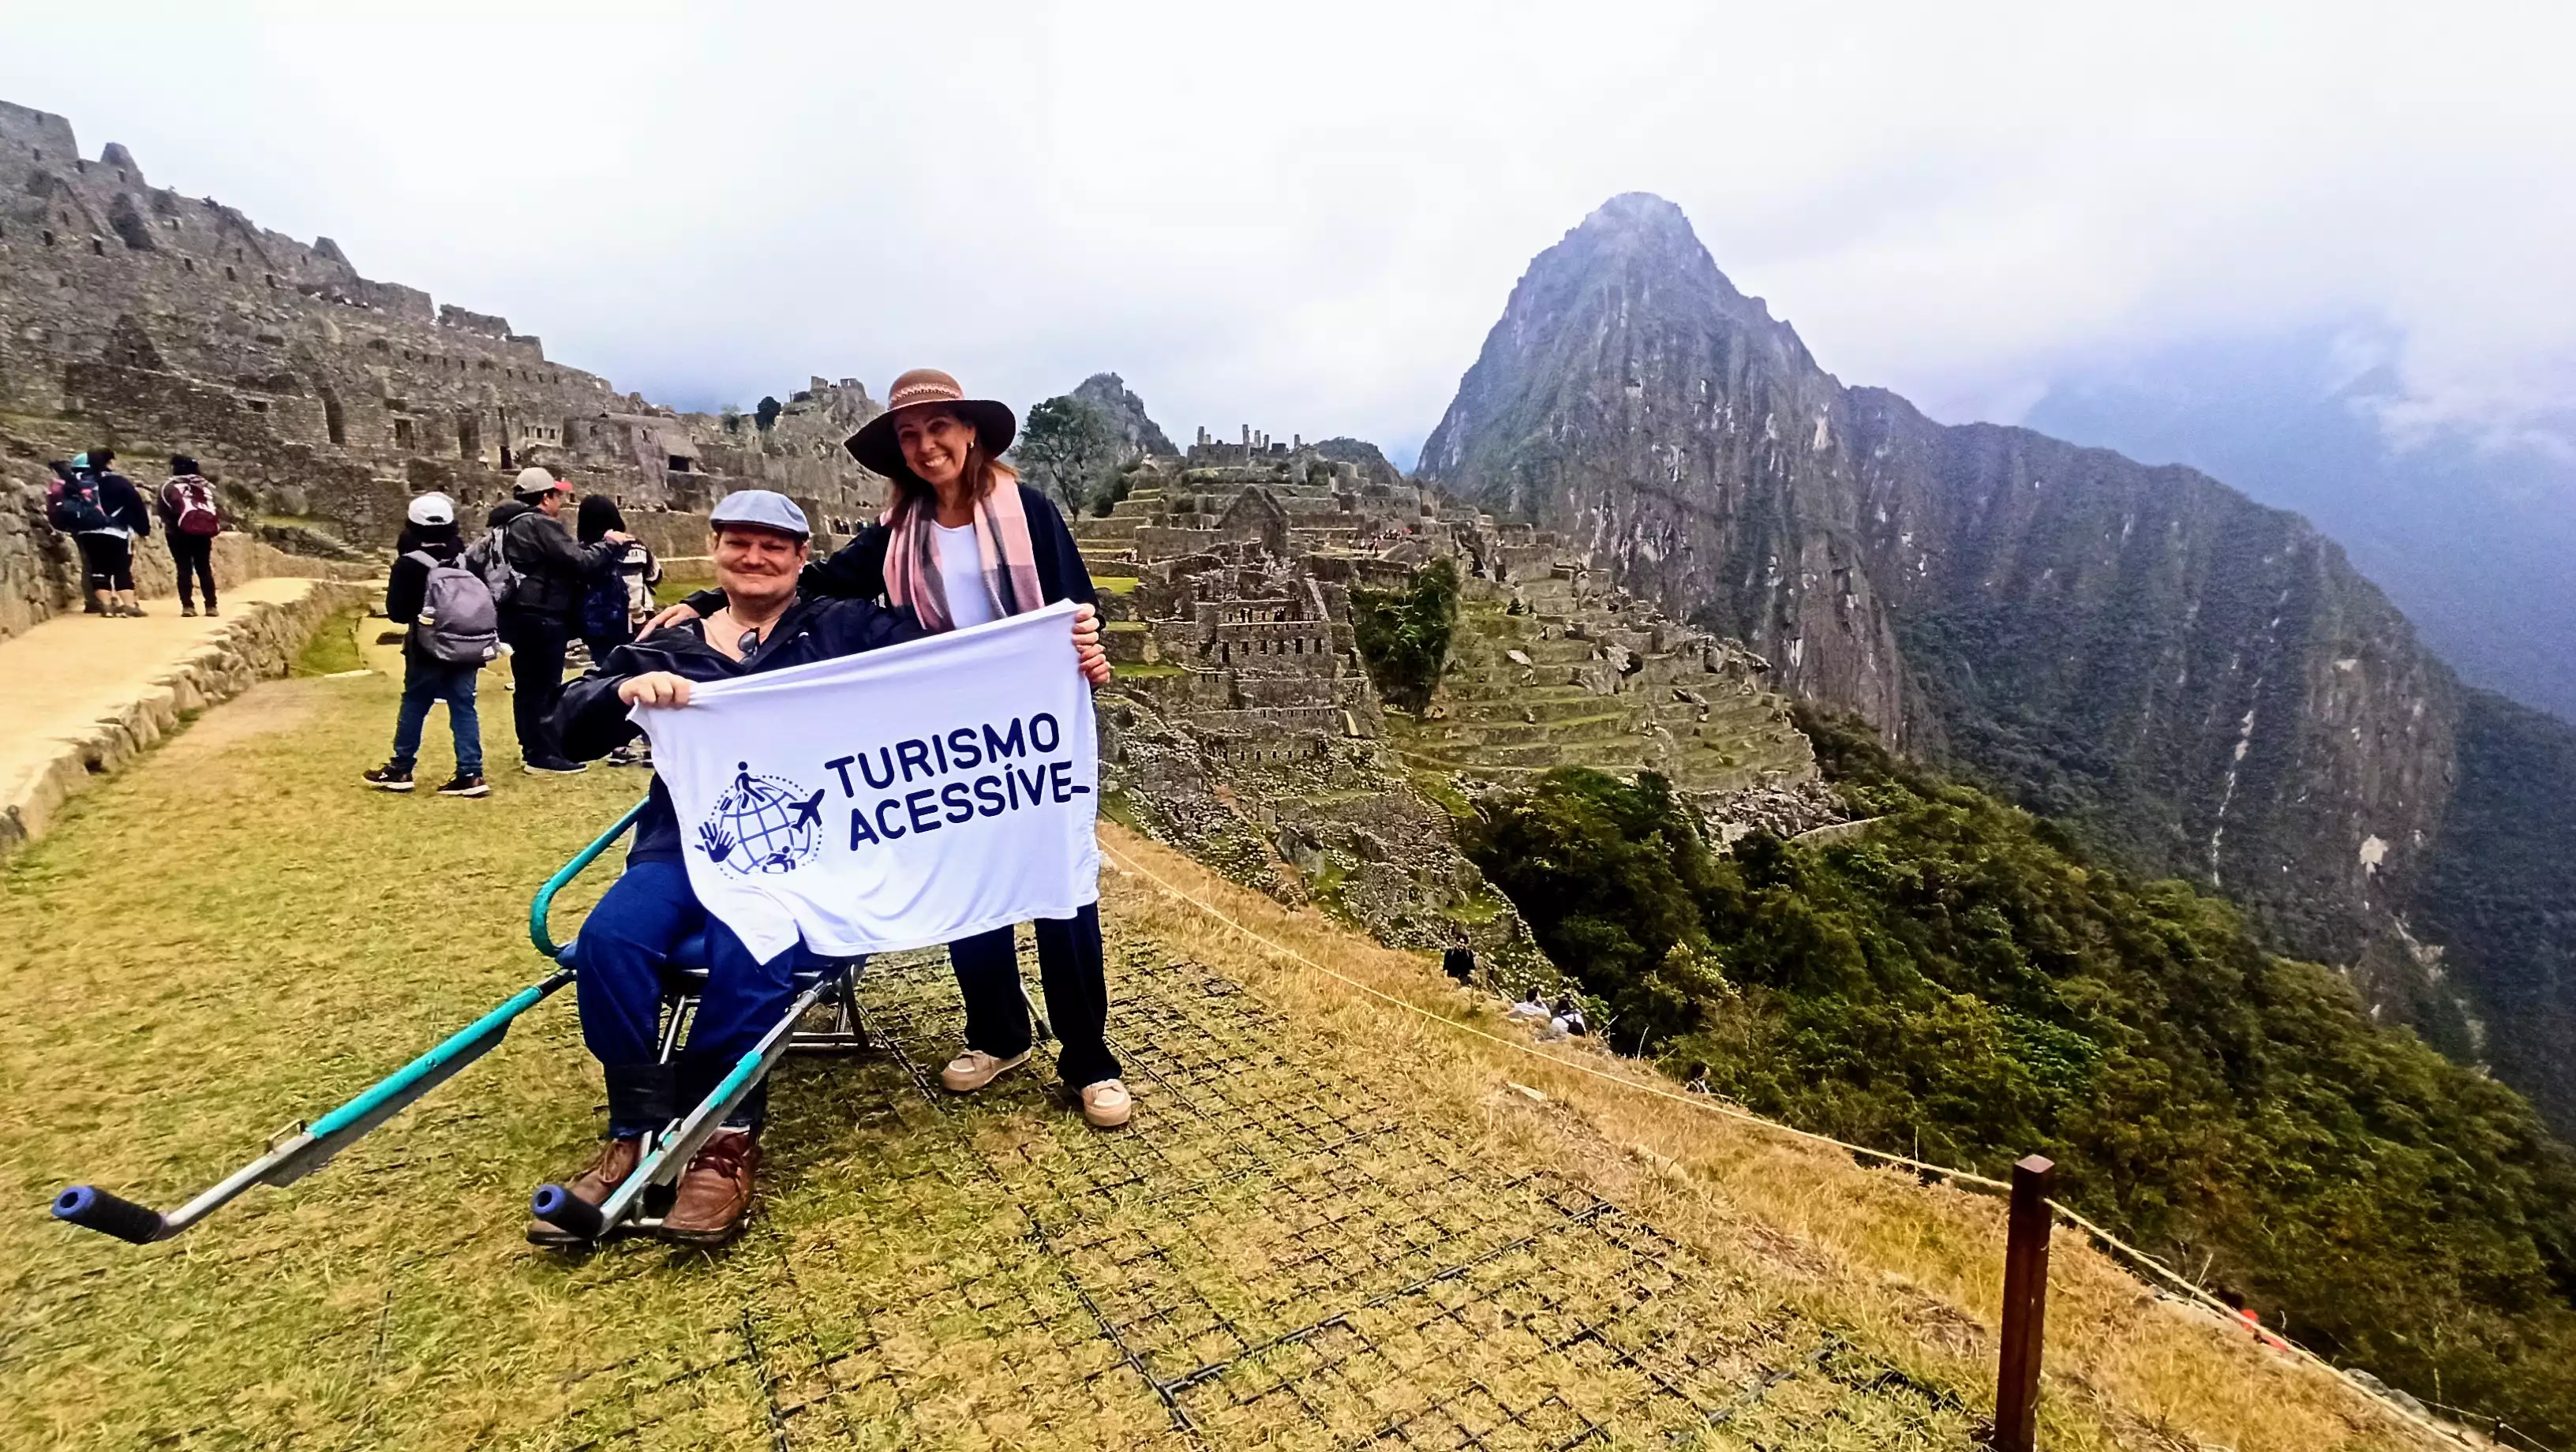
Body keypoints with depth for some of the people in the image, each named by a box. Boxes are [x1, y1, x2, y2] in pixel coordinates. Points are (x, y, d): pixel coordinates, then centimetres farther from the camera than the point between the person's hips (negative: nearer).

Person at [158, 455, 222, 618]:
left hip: (180, 533, -2)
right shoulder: (206, 486, 8)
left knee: (184, 569, 1)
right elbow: (218, 510, 4)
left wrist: (169, 527, 5)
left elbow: (164, 512, -4)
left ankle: (187, 606, -5)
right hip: (204, 531, 2)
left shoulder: (168, 488, -1)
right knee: (205, 569, 7)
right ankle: (211, 606, 2)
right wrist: (215, 526, 9)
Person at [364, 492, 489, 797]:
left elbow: (396, 612, -6)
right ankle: (471, 774, -2)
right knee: (463, 707, 3)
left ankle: (400, 770, 20)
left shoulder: (409, 564, -9)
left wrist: (416, 610, 13)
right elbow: (485, 599, 9)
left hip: (428, 650, -3)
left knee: (413, 705, 11)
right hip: (467, 647, 3)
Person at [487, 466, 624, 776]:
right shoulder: (542, 525, -14)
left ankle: (531, 749, 23)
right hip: (540, 617, -10)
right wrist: (610, 545, -3)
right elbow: (580, 562, -18)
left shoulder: (508, 526, 16)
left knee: (527, 685, 15)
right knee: (546, 687, -4)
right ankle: (544, 756, 0)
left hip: (516, 614, 10)